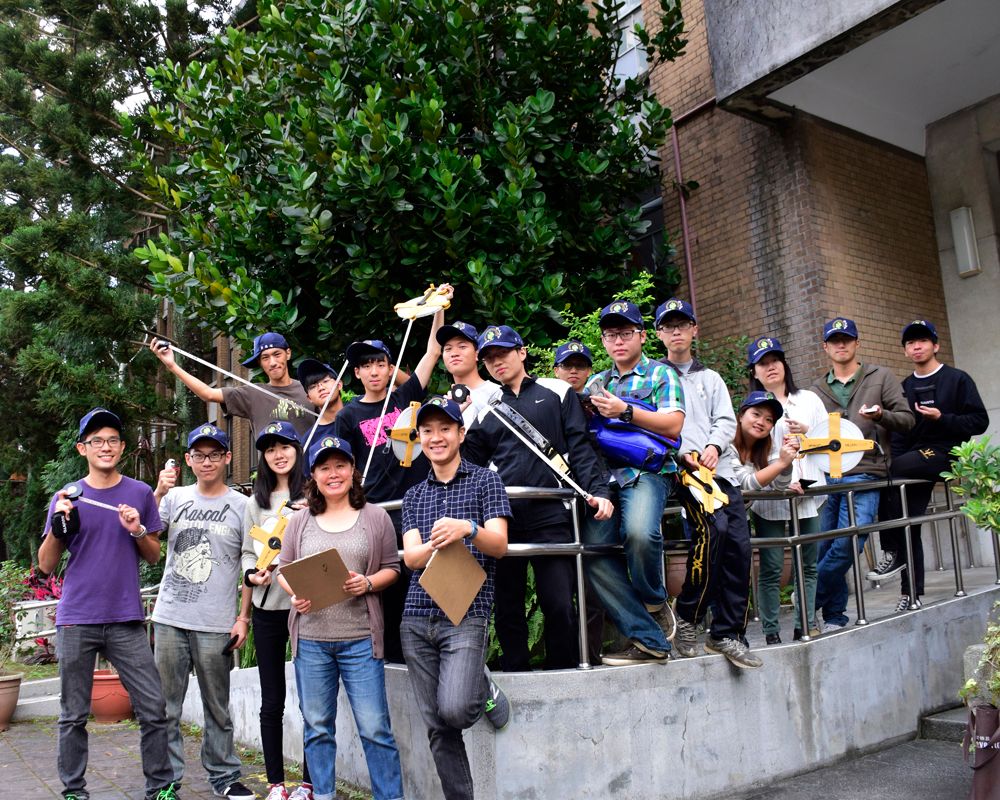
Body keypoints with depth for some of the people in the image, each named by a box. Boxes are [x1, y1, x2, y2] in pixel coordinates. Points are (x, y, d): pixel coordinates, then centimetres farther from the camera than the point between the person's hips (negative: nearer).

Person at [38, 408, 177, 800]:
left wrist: (138, 531, -9)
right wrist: (59, 526, -11)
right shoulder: (66, 498, 6)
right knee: (73, 716, 7)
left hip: (126, 621, 0)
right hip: (76, 621, 0)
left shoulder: (140, 494, 7)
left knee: (153, 709, -1)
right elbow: (46, 565, 6)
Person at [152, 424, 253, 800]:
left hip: (216, 624, -2)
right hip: (170, 619, 2)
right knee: (165, 707, 7)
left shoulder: (241, 505, 2)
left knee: (218, 708, 8)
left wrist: (244, 618, -2)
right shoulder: (175, 498, 7)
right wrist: (158, 493, -22)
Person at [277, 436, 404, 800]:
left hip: (360, 638, -2)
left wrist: (368, 583, -15)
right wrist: (295, 595, -9)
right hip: (310, 638, 3)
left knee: (374, 728, -1)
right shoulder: (300, 521, 7)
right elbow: (283, 570, 11)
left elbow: (392, 568, 4)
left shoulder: (375, 517, 1)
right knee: (317, 727, 13)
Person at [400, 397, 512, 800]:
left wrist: (467, 529, -28)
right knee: (436, 727, 6)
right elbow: (411, 557, 2)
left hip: (467, 614, -4)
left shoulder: (485, 480, 4)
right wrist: (436, 543, -21)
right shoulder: (413, 496, 15)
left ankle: (483, 686, 12)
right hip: (417, 618, 4)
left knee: (454, 709, -20)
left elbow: (499, 544, -6)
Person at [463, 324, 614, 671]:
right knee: (507, 606, 7)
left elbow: (580, 447, 3)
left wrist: (597, 490, -9)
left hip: (550, 514, -3)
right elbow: (473, 465, 19)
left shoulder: (556, 392, 10)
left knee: (559, 603, -5)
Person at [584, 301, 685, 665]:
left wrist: (625, 411, -11)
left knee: (639, 532, -33)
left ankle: (655, 604, -1)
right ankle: (649, 639, -10)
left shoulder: (661, 374, 11)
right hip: (604, 477, 5)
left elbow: (672, 425, -3)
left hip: (647, 472, -5)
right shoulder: (596, 383, 27)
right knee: (594, 551, -15)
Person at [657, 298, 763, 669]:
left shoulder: (711, 378, 27)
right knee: (714, 526, -28)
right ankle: (687, 616, -13)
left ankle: (727, 633, 3)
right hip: (679, 470, -5)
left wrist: (714, 446, -7)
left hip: (719, 469, 5)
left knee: (739, 545, -7)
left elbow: (727, 420, 15)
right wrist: (681, 453, -14)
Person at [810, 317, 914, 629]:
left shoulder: (881, 378, 12)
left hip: (864, 474, -3)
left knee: (848, 543, -16)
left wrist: (881, 416, -14)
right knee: (823, 548, 0)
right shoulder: (817, 391, 19)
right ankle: (835, 615, 13)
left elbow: (907, 419, 6)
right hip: (825, 476, 3)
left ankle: (808, 601, -1)